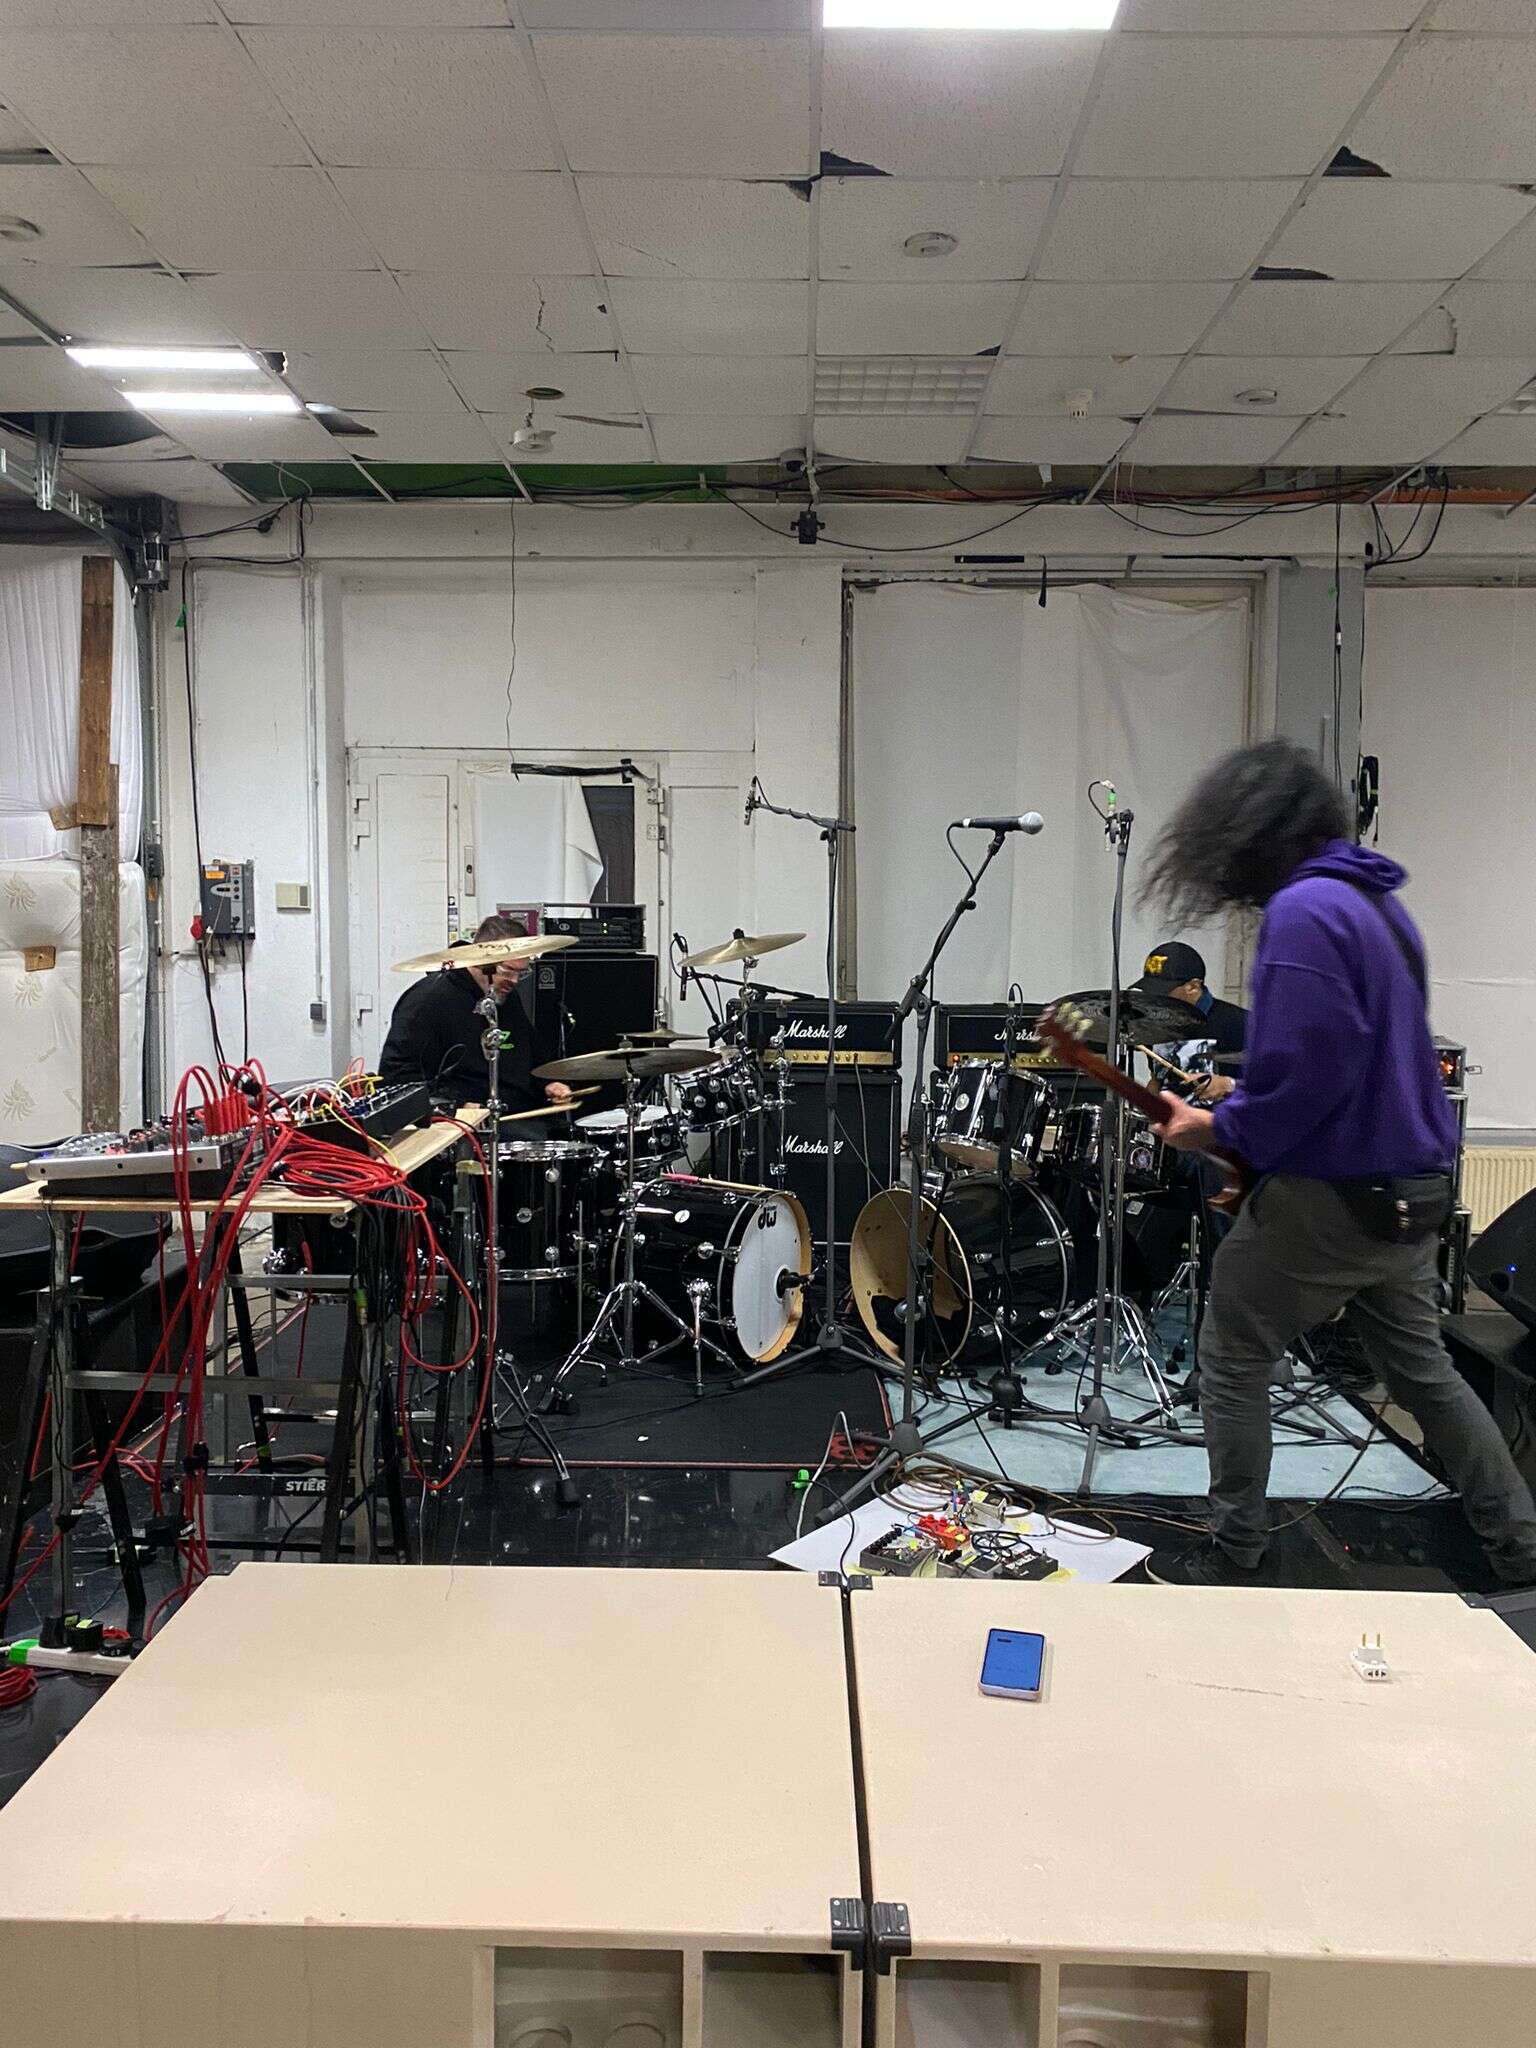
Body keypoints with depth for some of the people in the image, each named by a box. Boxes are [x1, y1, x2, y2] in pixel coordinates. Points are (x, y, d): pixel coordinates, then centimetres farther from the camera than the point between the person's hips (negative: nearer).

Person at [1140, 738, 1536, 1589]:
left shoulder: (1303, 913, -20)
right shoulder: (1377, 902, 11)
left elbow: (1306, 1073, -25)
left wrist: (1219, 1132, -11)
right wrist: (1241, 1104, 16)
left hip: (1332, 1194, -9)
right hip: (1409, 1187, 9)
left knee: (1232, 1364, 7)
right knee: (1424, 1372, 20)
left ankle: (1236, 1556, 16)